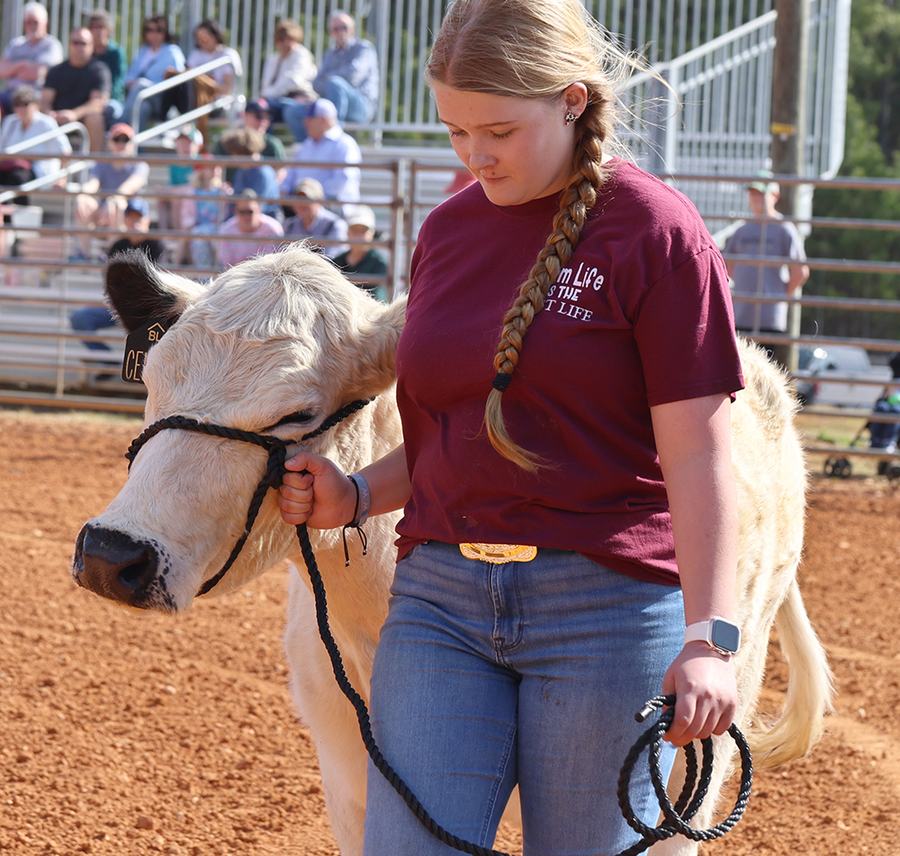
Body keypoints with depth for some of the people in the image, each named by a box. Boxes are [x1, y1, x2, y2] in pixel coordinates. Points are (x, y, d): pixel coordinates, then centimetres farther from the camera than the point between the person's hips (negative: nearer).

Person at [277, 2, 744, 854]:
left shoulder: (656, 232, -7)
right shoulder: (449, 230, 11)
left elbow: (696, 454, -11)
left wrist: (708, 639, -19)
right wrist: (355, 496, 1)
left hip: (606, 604, -5)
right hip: (440, 597, 5)